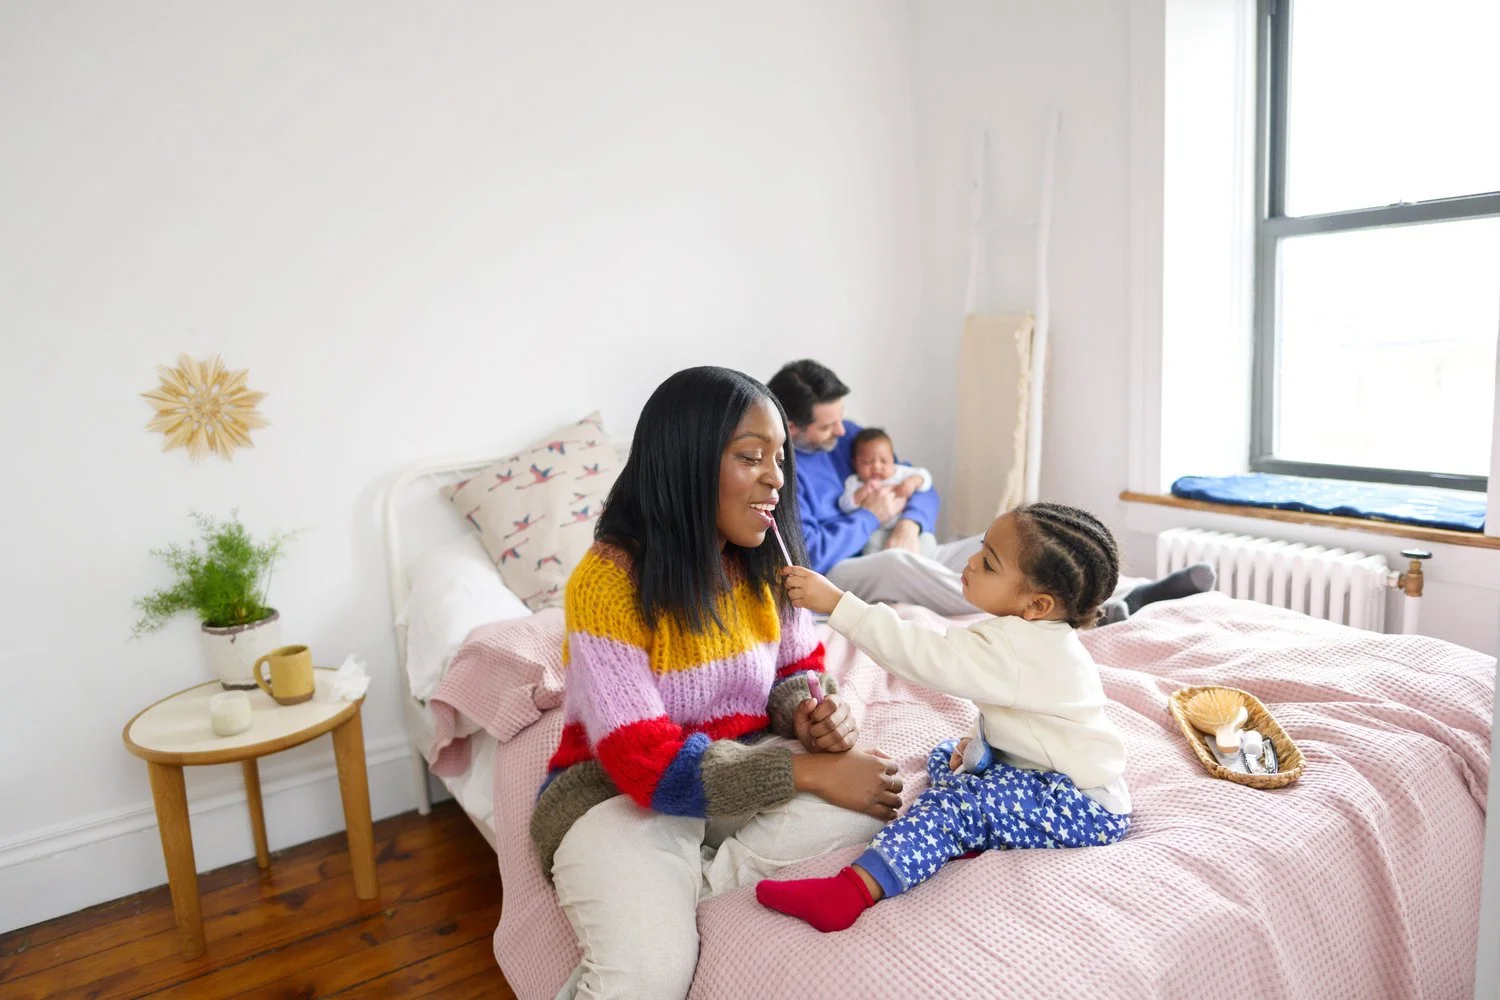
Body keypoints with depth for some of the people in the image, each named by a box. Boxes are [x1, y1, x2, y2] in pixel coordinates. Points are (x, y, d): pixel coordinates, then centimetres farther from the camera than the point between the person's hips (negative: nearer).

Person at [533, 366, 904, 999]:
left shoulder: (765, 562, -4)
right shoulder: (608, 580, -23)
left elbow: (797, 669, 9)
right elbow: (648, 763, -25)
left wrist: (811, 715, -15)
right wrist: (807, 771, -26)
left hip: (739, 769, 7)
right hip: (620, 791, -6)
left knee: (881, 789, -19)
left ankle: (691, 885, -12)